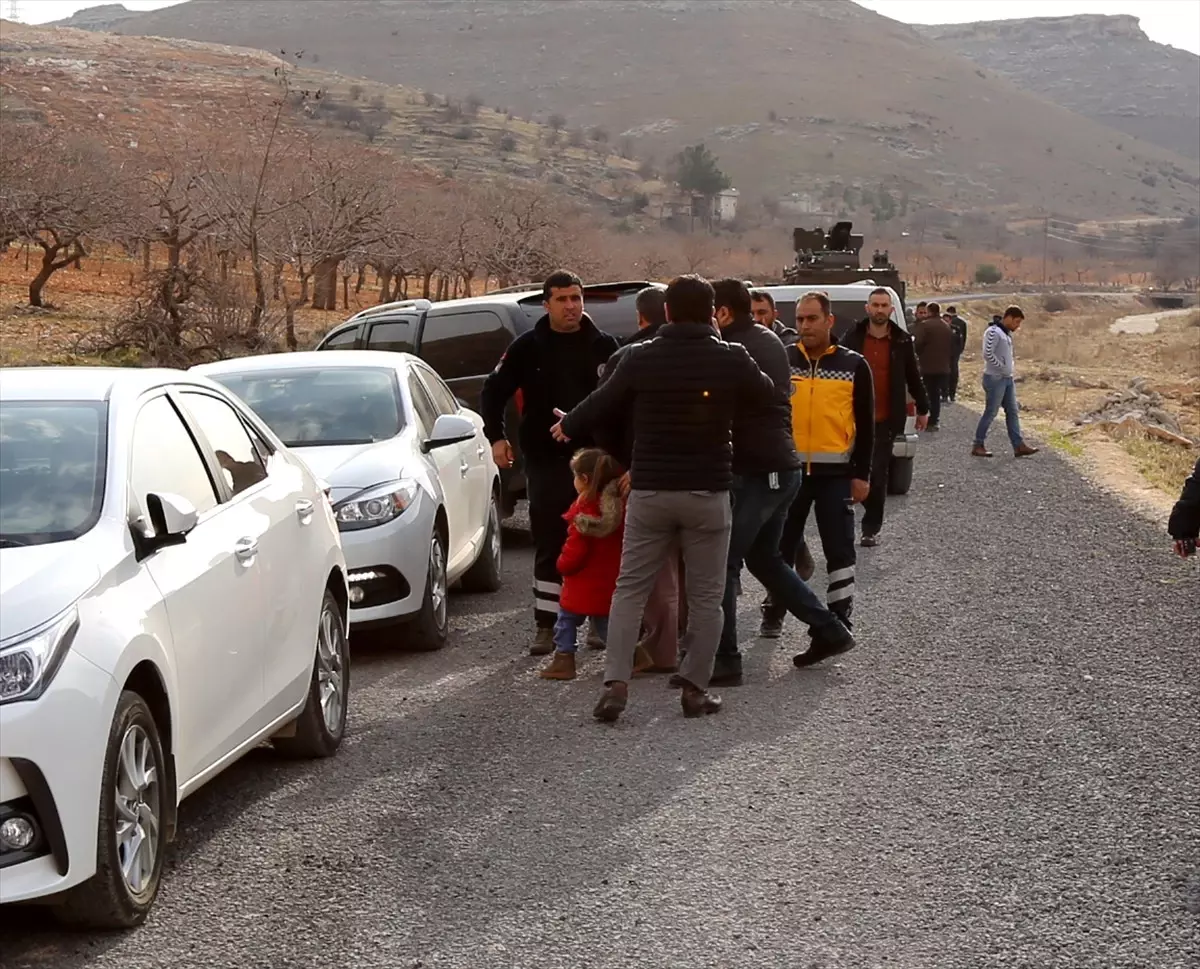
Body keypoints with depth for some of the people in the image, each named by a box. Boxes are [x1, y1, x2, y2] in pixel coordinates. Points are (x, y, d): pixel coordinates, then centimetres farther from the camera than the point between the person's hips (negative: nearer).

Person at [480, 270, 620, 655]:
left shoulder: (604, 346, 3)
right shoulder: (528, 347, 4)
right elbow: (493, 391, 11)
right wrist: (496, 437, 3)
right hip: (545, 460, 0)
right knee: (549, 544, 2)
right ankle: (547, 625, 7)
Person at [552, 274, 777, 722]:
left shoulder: (640, 358, -4)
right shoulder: (731, 359, -5)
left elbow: (603, 402, 8)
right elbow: (767, 394, 13)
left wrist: (568, 427, 27)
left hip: (649, 490, 1)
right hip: (708, 492, -1)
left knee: (630, 588, 9)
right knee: (705, 596, 9)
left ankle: (615, 682, -1)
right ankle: (695, 686, 9)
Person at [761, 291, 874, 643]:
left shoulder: (853, 365, -1)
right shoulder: (783, 360, 2)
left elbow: (865, 424, 2)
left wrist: (861, 474, -2)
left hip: (835, 473, -2)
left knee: (839, 550, 1)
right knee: (781, 546, 12)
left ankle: (838, 625, 8)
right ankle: (774, 611, 28)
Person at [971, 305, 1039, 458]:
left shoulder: (1007, 334, 14)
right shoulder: (993, 332, -15)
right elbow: (988, 354, -23)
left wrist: (1010, 371, 8)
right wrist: (1003, 369, -15)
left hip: (1008, 379, 9)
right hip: (995, 378, -9)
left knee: (1012, 412, 6)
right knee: (990, 413, -3)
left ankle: (1018, 445, 6)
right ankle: (978, 445, 6)